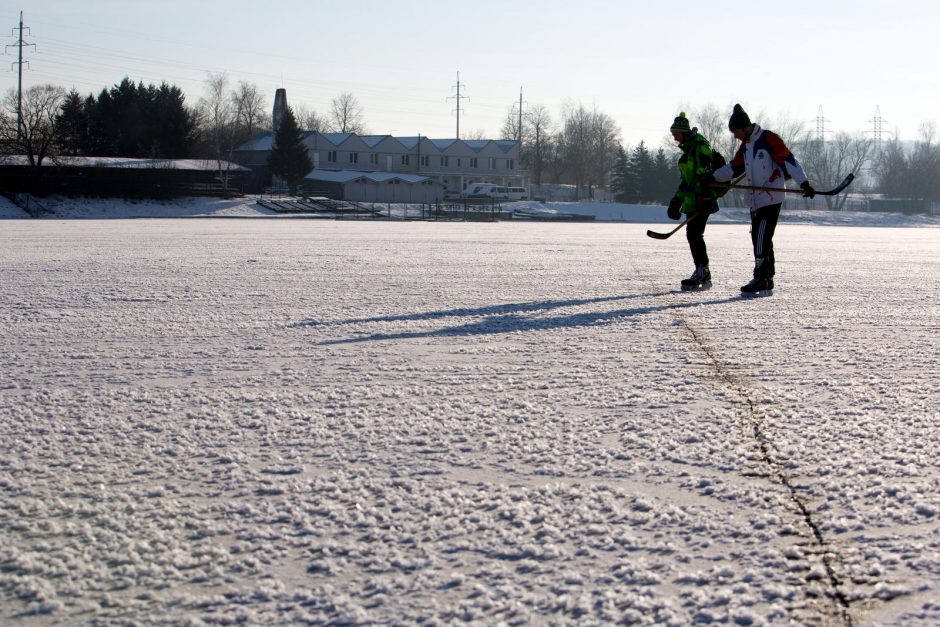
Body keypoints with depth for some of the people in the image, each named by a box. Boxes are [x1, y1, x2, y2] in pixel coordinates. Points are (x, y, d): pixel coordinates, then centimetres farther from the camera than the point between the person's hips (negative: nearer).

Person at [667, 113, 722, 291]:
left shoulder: (700, 145, -11)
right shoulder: (688, 149, 20)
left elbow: (706, 173, -20)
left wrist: (706, 196, -25)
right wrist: (677, 200, 23)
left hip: (702, 198, -10)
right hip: (692, 200, 10)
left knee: (693, 233, -12)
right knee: (694, 235, 7)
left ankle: (702, 272, -9)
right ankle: (703, 276, 11)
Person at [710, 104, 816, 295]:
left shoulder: (769, 139, -11)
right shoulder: (745, 145, 16)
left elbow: (788, 160, -16)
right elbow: (734, 167, 20)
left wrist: (803, 183, -23)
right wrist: (713, 177, 7)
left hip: (771, 198, -9)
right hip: (755, 200, 9)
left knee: (762, 239, -13)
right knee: (759, 239, 7)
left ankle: (761, 279, -11)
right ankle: (767, 281, 12)